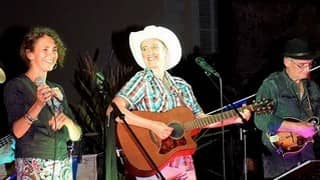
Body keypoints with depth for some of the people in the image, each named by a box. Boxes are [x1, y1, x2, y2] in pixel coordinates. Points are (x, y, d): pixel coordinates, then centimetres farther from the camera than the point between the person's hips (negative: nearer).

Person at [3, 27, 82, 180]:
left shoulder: (58, 89, 14)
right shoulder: (16, 86, -2)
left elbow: (76, 135, 10)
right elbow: (17, 131, -13)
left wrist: (67, 120, -11)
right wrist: (38, 105, -27)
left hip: (63, 165, 5)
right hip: (32, 165, -5)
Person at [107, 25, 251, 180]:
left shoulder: (181, 85, 11)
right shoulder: (142, 79, -7)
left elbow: (201, 119, 15)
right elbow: (113, 111, -20)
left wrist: (235, 119, 7)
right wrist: (152, 125, -26)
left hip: (184, 162, 5)